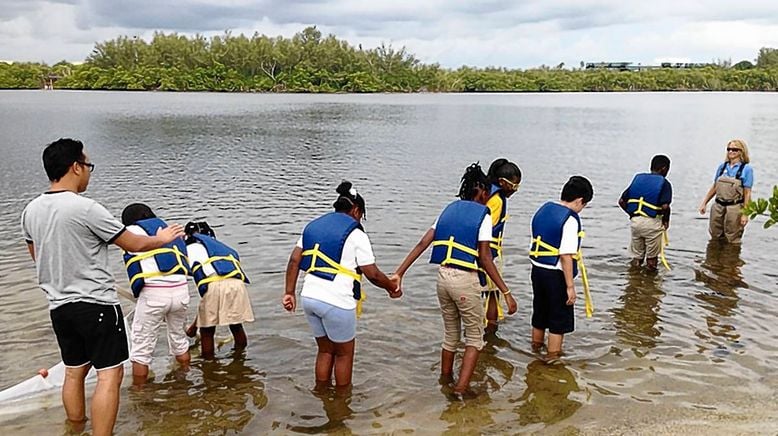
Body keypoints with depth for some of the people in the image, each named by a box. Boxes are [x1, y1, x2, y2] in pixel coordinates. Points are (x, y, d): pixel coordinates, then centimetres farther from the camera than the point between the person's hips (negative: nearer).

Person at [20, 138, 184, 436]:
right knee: (110, 375, -3)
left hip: (59, 306, 8)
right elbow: (133, 244, -9)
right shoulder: (85, 209, -17)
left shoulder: (31, 211, 5)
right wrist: (162, 238, 10)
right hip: (96, 305, -8)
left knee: (74, 372, 18)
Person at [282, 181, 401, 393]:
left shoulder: (313, 225, 14)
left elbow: (294, 261, 9)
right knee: (344, 353, 14)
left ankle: (320, 393, 32)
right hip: (337, 302, -6)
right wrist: (391, 286, 9)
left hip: (310, 297, 7)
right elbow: (372, 274, -8)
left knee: (325, 350, 23)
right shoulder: (355, 234, -6)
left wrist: (289, 292, 12)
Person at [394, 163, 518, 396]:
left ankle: (445, 381, 35)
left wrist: (399, 274, 0)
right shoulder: (482, 215, -5)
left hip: (443, 277, 6)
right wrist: (506, 293, -10)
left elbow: (422, 244, 3)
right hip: (466, 281, -6)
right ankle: (462, 386, 3)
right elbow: (485, 259, -12)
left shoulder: (449, 209, 11)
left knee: (451, 334, 23)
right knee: (475, 338, 11)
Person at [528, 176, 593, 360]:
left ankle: (536, 349, 39)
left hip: (537, 269, 8)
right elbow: (566, 256, -22)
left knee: (539, 315, 23)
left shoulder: (544, 209, 7)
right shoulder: (570, 219, -18)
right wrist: (570, 286, -18)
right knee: (559, 320, 7)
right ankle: (552, 358, 13)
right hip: (556, 274, -8)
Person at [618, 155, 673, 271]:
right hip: (652, 222, -4)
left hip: (634, 221, 4)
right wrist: (666, 220, 1)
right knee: (652, 259, 13)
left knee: (636, 256, 19)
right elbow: (665, 206, -17)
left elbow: (622, 201, 7)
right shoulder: (664, 183, -4)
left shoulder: (638, 178, 10)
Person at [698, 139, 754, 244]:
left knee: (733, 241, 2)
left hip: (734, 208, -5)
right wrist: (704, 203, 14)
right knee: (715, 238, 13)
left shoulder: (746, 169, -5)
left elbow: (747, 194, -8)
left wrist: (745, 214, -13)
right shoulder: (722, 167, 9)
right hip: (718, 207, 5)